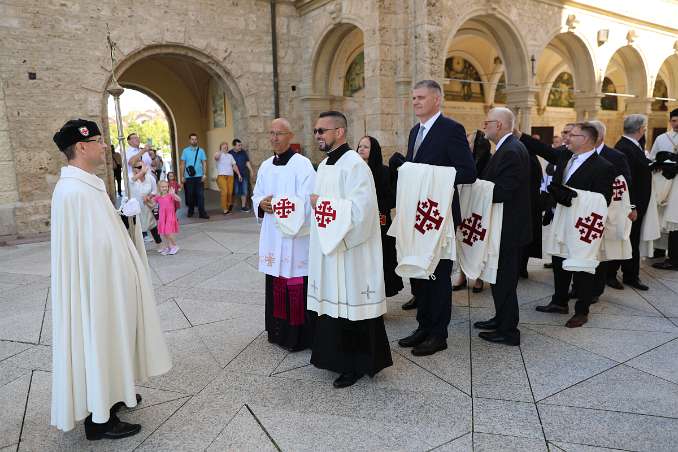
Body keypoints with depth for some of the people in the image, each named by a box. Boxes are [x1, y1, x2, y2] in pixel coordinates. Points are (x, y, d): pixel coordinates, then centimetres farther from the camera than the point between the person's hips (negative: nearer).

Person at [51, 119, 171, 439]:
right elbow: (86, 248, -26)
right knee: (97, 343, 3)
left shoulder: (88, 184, 8)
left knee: (108, 339, 21)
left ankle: (112, 396, 39)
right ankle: (99, 420, 19)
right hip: (95, 285, -10)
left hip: (106, 281, 10)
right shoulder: (72, 191, -23)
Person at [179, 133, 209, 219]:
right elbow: (182, 164, 4)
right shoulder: (185, 151, 5)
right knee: (190, 194, 7)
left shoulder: (201, 150, 5)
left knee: (200, 194, -5)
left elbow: (204, 163, 3)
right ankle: (190, 211, 22)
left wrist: (205, 174, -8)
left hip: (199, 176, 0)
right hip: (188, 177, 0)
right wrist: (182, 176, -1)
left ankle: (202, 212, -3)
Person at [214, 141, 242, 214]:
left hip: (230, 176, 4)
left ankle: (229, 206, 21)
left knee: (230, 192, -2)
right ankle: (225, 209, -6)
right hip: (222, 176, -4)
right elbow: (216, 157, -22)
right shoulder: (219, 155, 3)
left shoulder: (230, 156, 19)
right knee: (224, 192, -13)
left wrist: (239, 174, 9)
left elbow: (234, 165, 16)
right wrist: (221, 151, -15)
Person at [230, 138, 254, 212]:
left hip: (244, 175, 3)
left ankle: (243, 206, 13)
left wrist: (251, 171, 4)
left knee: (244, 191, 4)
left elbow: (247, 162, 11)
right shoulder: (230, 153, -6)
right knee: (235, 191, 3)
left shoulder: (244, 152, 3)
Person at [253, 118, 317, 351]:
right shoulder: (266, 166, 12)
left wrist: (276, 204, -18)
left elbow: (306, 201, -15)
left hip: (295, 236, -6)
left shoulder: (302, 164, -8)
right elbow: (256, 196, 17)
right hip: (273, 236, 6)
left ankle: (299, 335, 10)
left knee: (297, 286, -2)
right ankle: (278, 331, 27)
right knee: (275, 284, 12)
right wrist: (261, 204, -6)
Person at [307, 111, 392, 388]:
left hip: (349, 251, -9)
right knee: (332, 303, 15)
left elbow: (360, 208, -24)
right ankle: (336, 356, 29)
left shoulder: (354, 165, -15)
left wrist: (322, 204, -16)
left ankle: (356, 365, 15)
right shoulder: (324, 165, 14)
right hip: (327, 247, 9)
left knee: (350, 307, 1)